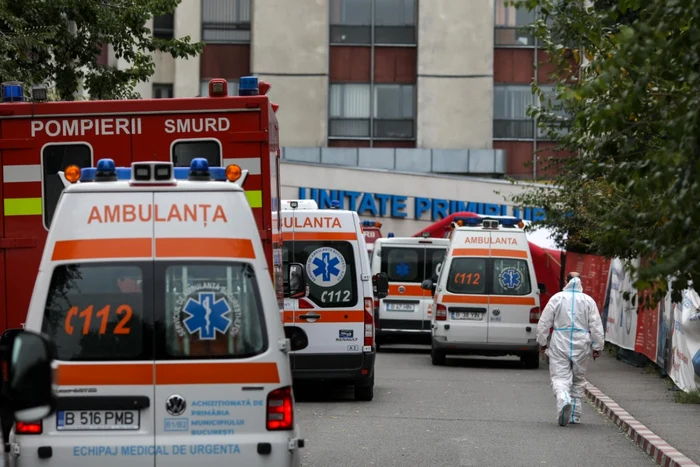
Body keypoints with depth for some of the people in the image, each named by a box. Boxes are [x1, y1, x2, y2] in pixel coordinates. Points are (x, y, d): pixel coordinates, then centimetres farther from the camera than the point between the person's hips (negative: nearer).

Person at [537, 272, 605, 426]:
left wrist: (542, 342, 13)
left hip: (560, 345, -2)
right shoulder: (588, 301, 3)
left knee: (560, 377, -4)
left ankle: (564, 399, -35)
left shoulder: (557, 298, 0)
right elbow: (596, 326, 1)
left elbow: (544, 322, 2)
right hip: (581, 346, 2)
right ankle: (575, 415, 18)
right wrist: (597, 347, 8)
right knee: (578, 379, 15)